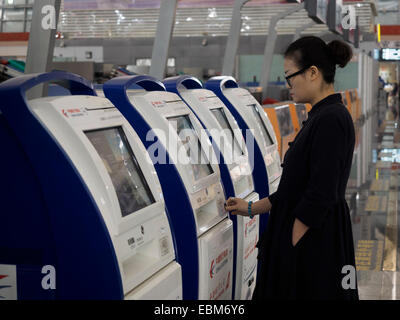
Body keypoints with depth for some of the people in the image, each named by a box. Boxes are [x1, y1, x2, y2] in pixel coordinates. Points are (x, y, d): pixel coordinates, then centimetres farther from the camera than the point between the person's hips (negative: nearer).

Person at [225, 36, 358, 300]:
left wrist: (291, 248, -17)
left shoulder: (331, 119, -18)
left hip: (315, 247, -9)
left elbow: (320, 196, -22)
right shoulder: (321, 116, 13)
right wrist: (251, 209, 23)